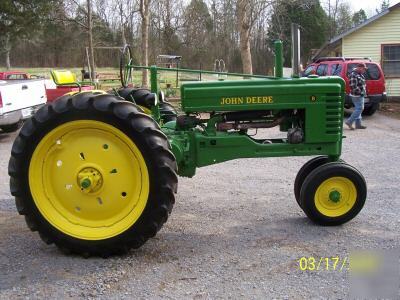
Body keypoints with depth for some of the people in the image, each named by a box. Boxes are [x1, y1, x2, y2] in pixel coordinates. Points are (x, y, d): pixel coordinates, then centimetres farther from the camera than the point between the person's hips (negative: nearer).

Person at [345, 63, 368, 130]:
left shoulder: (360, 74, 15)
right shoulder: (353, 75, -17)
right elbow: (353, 86, -24)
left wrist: (364, 92, 14)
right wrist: (360, 92, -19)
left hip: (360, 95, 10)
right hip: (357, 95, -10)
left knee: (358, 109, 11)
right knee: (359, 109, -11)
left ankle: (358, 124, 16)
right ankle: (349, 122, -7)